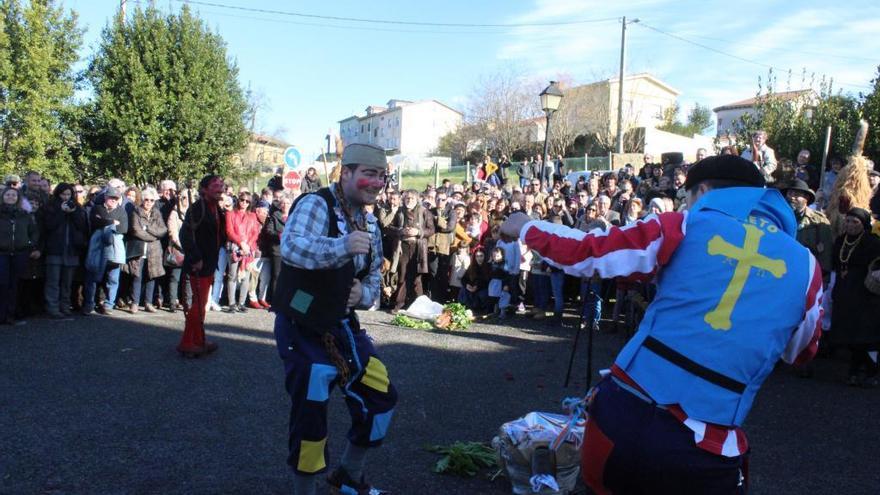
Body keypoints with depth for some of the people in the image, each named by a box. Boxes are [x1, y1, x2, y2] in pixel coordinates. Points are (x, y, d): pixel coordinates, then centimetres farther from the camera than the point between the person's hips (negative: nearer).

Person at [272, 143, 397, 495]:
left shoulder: (369, 224, 9)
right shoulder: (316, 204, -16)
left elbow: (373, 276, 18)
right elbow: (290, 247, -35)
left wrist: (364, 293, -5)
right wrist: (342, 246, -52)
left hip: (342, 326, 8)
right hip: (302, 328, -8)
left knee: (381, 397, 11)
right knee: (310, 417, -4)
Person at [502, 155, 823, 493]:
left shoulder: (685, 226, 1)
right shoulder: (805, 265, 8)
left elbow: (584, 253, 5)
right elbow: (800, 352, 24)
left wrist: (525, 228, 21)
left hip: (621, 415, -1)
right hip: (704, 449, 1)